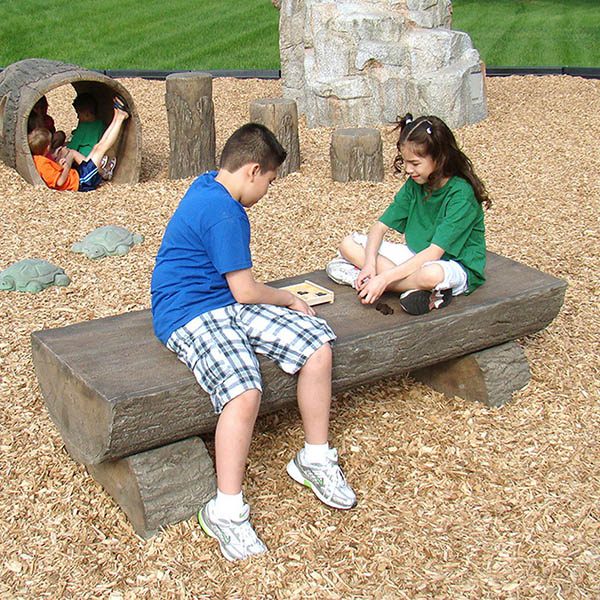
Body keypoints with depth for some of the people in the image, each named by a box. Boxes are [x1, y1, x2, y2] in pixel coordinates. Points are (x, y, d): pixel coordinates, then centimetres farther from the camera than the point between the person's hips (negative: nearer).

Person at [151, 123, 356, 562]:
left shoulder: (208, 185, 15)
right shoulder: (224, 214, -18)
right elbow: (245, 290, -13)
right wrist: (289, 301, 2)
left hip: (229, 306, 10)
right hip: (190, 316, -10)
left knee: (318, 344, -6)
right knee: (245, 391, -35)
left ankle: (315, 459, 7)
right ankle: (226, 510, -21)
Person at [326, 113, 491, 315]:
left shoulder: (461, 194, -22)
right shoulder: (415, 184, -2)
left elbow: (434, 252, -28)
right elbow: (380, 227, -2)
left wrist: (384, 278, -33)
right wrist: (370, 263, -21)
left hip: (456, 266, -7)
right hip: (417, 256, 8)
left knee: (430, 274, -45)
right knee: (349, 244, -7)